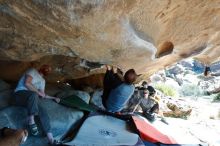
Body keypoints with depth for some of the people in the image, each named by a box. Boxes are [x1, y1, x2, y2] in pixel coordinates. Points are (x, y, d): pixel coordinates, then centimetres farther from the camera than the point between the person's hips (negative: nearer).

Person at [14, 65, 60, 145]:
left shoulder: (42, 80, 23)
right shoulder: (33, 71, 1)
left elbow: (42, 95, 23)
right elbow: (26, 83, -16)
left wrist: (54, 98, 17)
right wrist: (38, 92, -14)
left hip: (32, 99, 7)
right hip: (20, 94, -6)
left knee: (44, 114, -16)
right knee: (33, 94, -42)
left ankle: (51, 140, -17)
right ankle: (31, 121, -32)